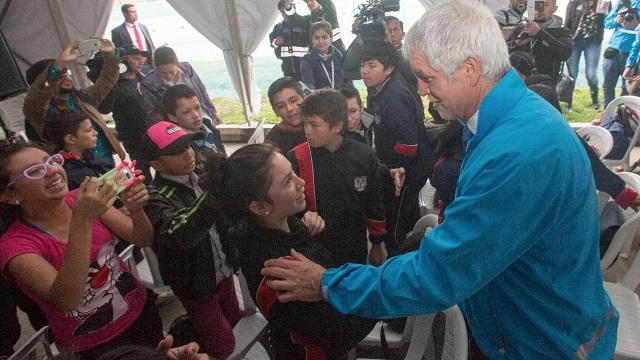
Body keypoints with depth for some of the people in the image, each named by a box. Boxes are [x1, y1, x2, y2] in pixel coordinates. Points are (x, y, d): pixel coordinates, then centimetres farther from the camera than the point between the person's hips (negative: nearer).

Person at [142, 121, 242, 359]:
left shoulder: (200, 177, -6)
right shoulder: (156, 199, -24)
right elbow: (180, 234, -44)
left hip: (224, 272, 6)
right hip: (197, 285, -5)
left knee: (236, 322, 24)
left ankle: (192, 325, 48)